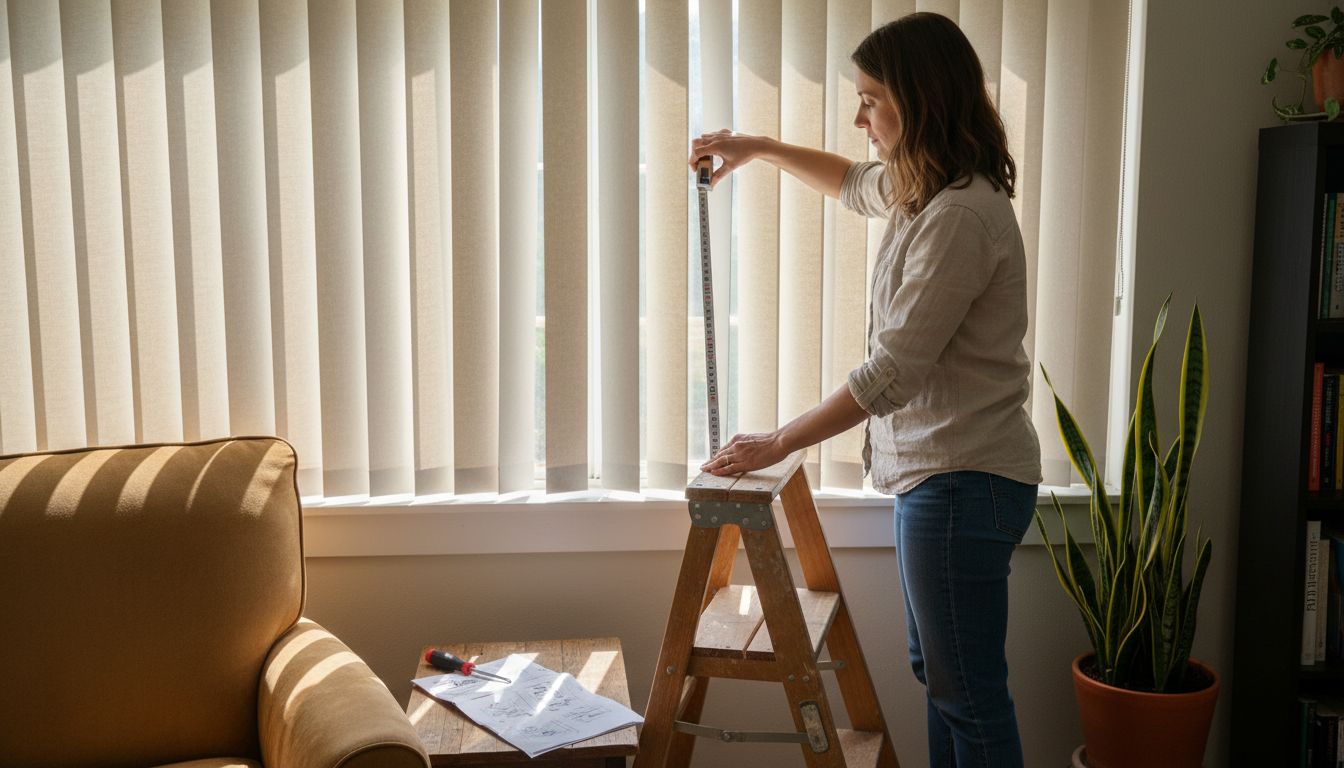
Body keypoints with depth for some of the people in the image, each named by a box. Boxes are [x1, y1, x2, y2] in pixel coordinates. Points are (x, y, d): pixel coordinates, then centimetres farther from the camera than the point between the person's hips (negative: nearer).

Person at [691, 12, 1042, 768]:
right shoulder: (921, 191, 10)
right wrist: (757, 148, 27)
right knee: (937, 671, 20)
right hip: (937, 473, 10)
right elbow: (854, 183, 34)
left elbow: (892, 370, -23)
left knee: (969, 691, 0)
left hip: (964, 480, -10)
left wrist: (779, 442, -15)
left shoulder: (961, 215, -21)